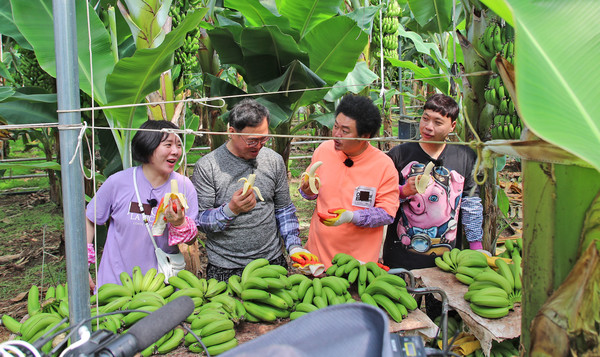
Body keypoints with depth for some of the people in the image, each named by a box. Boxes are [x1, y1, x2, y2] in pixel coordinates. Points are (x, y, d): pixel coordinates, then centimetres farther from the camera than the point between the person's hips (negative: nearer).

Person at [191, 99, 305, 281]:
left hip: (272, 261, 3)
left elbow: (284, 210, 8)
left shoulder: (274, 160, 0)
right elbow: (199, 220, -10)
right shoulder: (206, 166, -11)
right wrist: (230, 210, -27)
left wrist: (294, 245, -2)